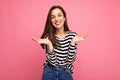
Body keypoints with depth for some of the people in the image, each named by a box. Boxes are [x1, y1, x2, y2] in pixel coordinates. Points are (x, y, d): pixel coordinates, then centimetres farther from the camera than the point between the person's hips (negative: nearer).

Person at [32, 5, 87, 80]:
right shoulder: (48, 37, -8)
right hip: (50, 73, 0)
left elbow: (70, 60, -12)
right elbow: (53, 61, -15)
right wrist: (49, 44, -28)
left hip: (66, 73, 0)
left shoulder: (73, 35, -8)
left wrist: (73, 42, -23)